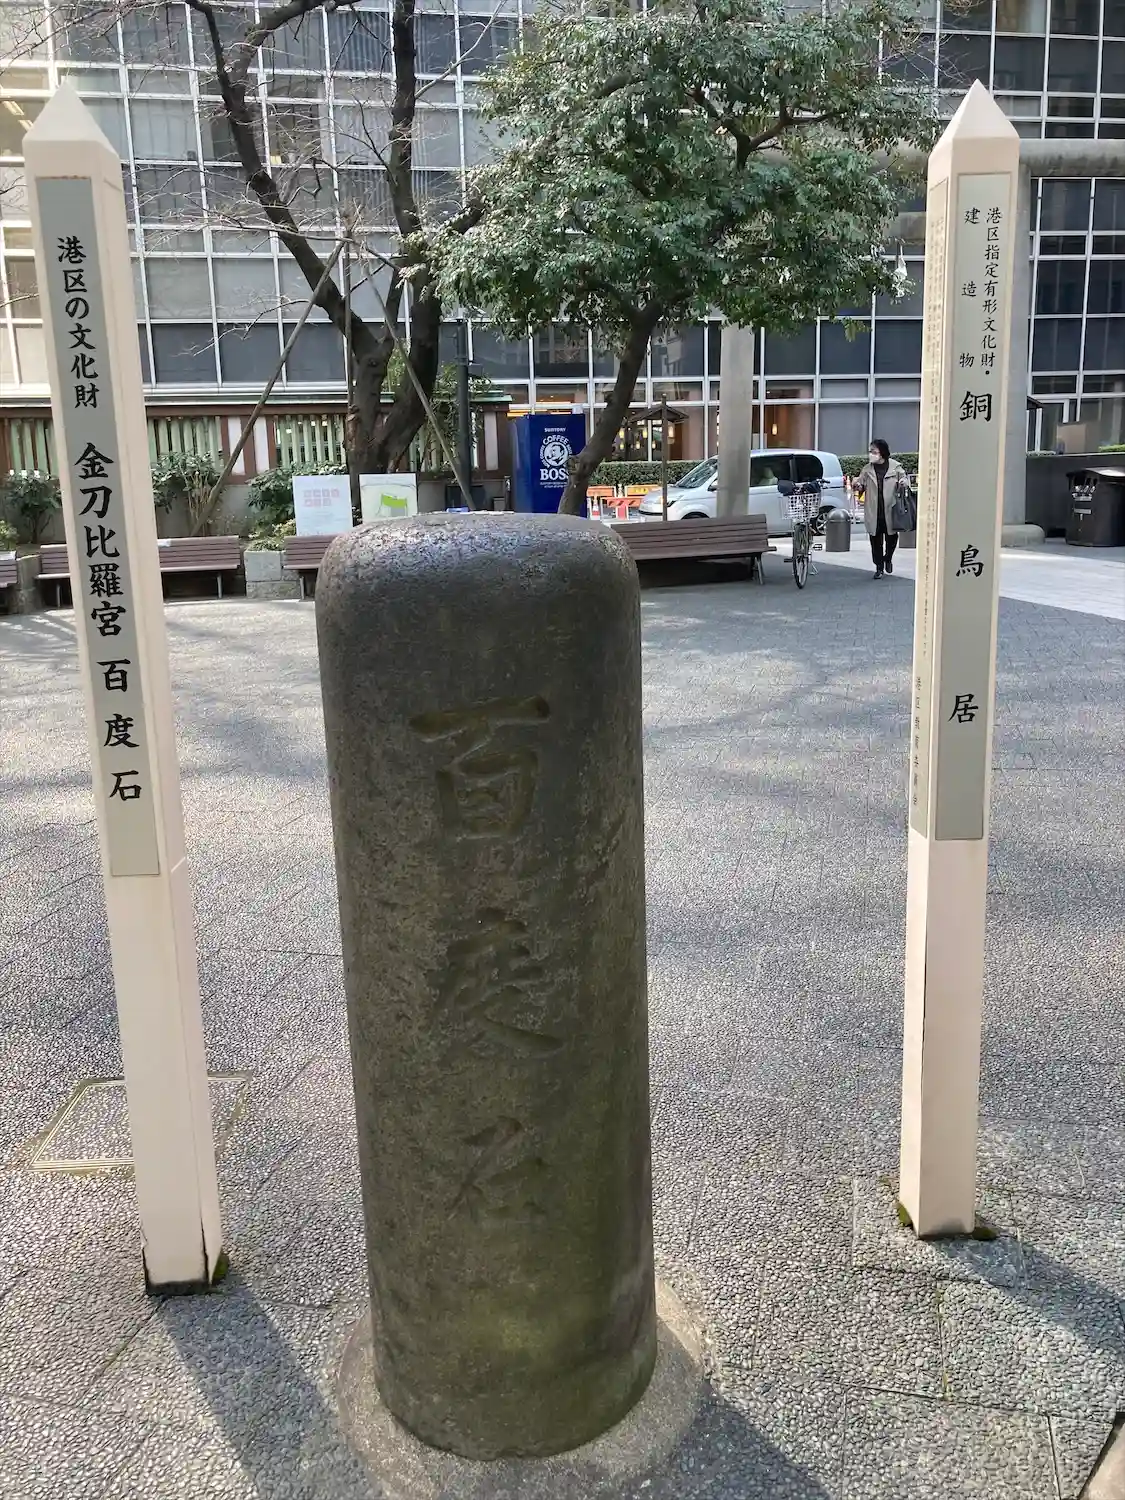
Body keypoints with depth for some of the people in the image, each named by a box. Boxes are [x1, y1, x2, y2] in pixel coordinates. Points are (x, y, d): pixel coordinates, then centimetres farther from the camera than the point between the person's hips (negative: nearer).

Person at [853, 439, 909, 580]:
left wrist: (903, 482, -13)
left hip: (890, 510, -1)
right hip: (873, 512, 1)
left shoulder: (895, 466, 0)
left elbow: (903, 477, 10)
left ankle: (888, 558, 38)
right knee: (876, 540, 4)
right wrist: (858, 486, -10)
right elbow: (861, 483, 14)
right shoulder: (867, 469, 7)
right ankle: (879, 567, 15)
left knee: (892, 537, 9)